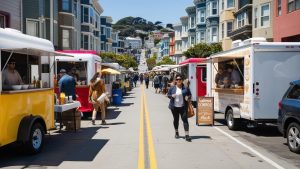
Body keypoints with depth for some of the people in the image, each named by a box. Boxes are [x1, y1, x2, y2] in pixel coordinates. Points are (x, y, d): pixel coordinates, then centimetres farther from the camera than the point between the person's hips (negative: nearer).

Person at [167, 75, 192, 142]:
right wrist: (172, 96, -13)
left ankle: (187, 135, -9)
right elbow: (168, 95, 8)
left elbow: (190, 94, 10)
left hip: (183, 107, -1)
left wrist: (188, 97, -11)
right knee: (176, 119, 13)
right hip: (174, 106, 1)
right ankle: (176, 132, 35)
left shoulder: (185, 88, 1)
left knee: (185, 119, -8)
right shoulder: (172, 88, 3)